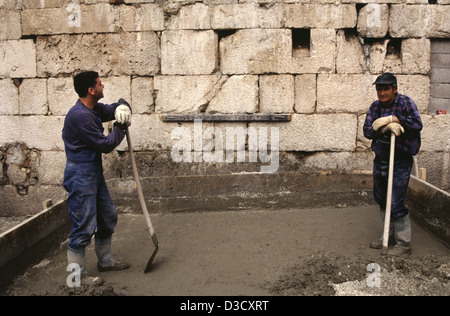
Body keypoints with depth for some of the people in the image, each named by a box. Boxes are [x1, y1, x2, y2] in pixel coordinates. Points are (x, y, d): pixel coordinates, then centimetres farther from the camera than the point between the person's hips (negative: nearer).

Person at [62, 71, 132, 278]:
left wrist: (122, 107, -2)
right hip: (81, 177, -10)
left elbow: (113, 108, 23)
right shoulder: (80, 116, -22)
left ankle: (105, 261, 34)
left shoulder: (95, 110, 8)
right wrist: (120, 129, -5)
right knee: (85, 225, -5)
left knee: (108, 217, 19)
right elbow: (105, 145, -21)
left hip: (94, 173, 10)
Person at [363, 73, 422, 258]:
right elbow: (367, 131, -3)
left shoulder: (405, 102, -8)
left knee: (396, 204, -8)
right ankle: (390, 236, 33)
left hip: (400, 161, -7)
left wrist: (391, 119, -20)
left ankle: (404, 244, 7)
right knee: (381, 200, 16)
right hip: (380, 160, 7)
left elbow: (417, 124, -23)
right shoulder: (375, 106, 8)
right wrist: (387, 128, -19)